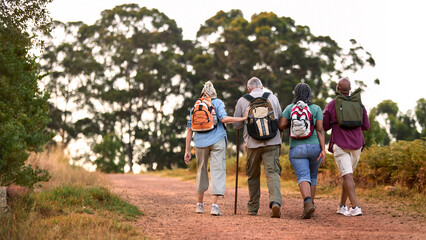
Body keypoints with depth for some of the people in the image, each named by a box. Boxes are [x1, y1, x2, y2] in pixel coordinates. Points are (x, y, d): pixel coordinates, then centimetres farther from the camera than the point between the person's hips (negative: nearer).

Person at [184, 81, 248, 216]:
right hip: (217, 141, -3)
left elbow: (190, 129, 9)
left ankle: (200, 204, 24)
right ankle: (214, 205, -19)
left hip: (200, 142, 4)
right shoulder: (217, 103, 4)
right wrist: (243, 118, -9)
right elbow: (223, 118, -14)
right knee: (218, 170, -5)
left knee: (201, 170, 17)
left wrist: (187, 150, 10)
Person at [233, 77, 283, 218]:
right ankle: (275, 202, -28)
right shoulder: (273, 98, 9)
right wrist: (279, 140, 24)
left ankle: (253, 208, 19)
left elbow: (236, 124, 10)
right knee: (273, 172, -6)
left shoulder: (242, 101, 5)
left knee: (253, 175, 14)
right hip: (272, 142, 0)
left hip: (253, 143, 0)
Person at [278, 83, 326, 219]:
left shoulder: (290, 108, 4)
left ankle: (308, 203, -35)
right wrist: (323, 150, -9)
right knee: (312, 176, 20)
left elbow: (281, 126, -5)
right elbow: (320, 130, -5)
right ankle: (310, 205, 20)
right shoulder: (316, 109, 4)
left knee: (303, 177, -11)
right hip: (315, 147, 2)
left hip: (297, 148, -2)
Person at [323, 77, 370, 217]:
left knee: (347, 175, -11)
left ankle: (355, 207, -25)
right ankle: (342, 206, 22)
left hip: (340, 145, -4)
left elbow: (324, 127, 3)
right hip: (356, 145, 4)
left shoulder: (330, 106, -2)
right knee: (347, 175, 17)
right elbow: (366, 126, 7)